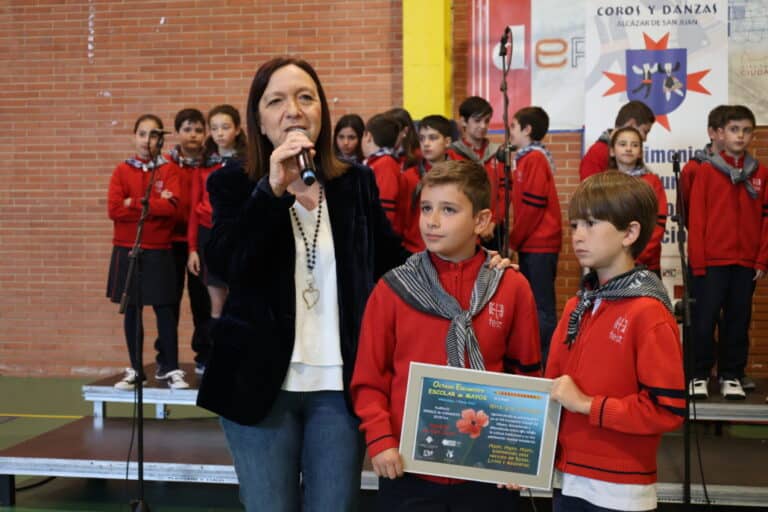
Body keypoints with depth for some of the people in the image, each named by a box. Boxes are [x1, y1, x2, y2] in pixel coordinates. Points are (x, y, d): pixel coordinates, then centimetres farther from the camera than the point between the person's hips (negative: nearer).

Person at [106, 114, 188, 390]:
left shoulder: (168, 170, 2)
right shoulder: (122, 170, 5)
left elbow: (171, 206, -14)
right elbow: (114, 209, -8)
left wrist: (134, 204, -12)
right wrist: (154, 207, -11)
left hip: (159, 251, -1)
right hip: (127, 250, 2)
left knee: (164, 309, -1)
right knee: (131, 309, 6)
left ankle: (171, 368, 7)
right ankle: (135, 369, 15)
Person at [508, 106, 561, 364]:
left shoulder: (535, 158, -11)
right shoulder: (527, 158, 14)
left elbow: (533, 205, -16)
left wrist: (513, 240, -9)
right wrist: (516, 239, 10)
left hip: (540, 245, -9)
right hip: (531, 244, 9)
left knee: (543, 306, -6)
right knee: (531, 303, 12)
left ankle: (546, 361, -2)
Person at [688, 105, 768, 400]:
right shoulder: (706, 171, 0)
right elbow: (696, 218, -3)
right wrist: (697, 261, -7)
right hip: (712, 261, -2)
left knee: (738, 321, 8)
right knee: (704, 320, 1)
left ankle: (731, 376, 19)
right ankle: (699, 375, 13)